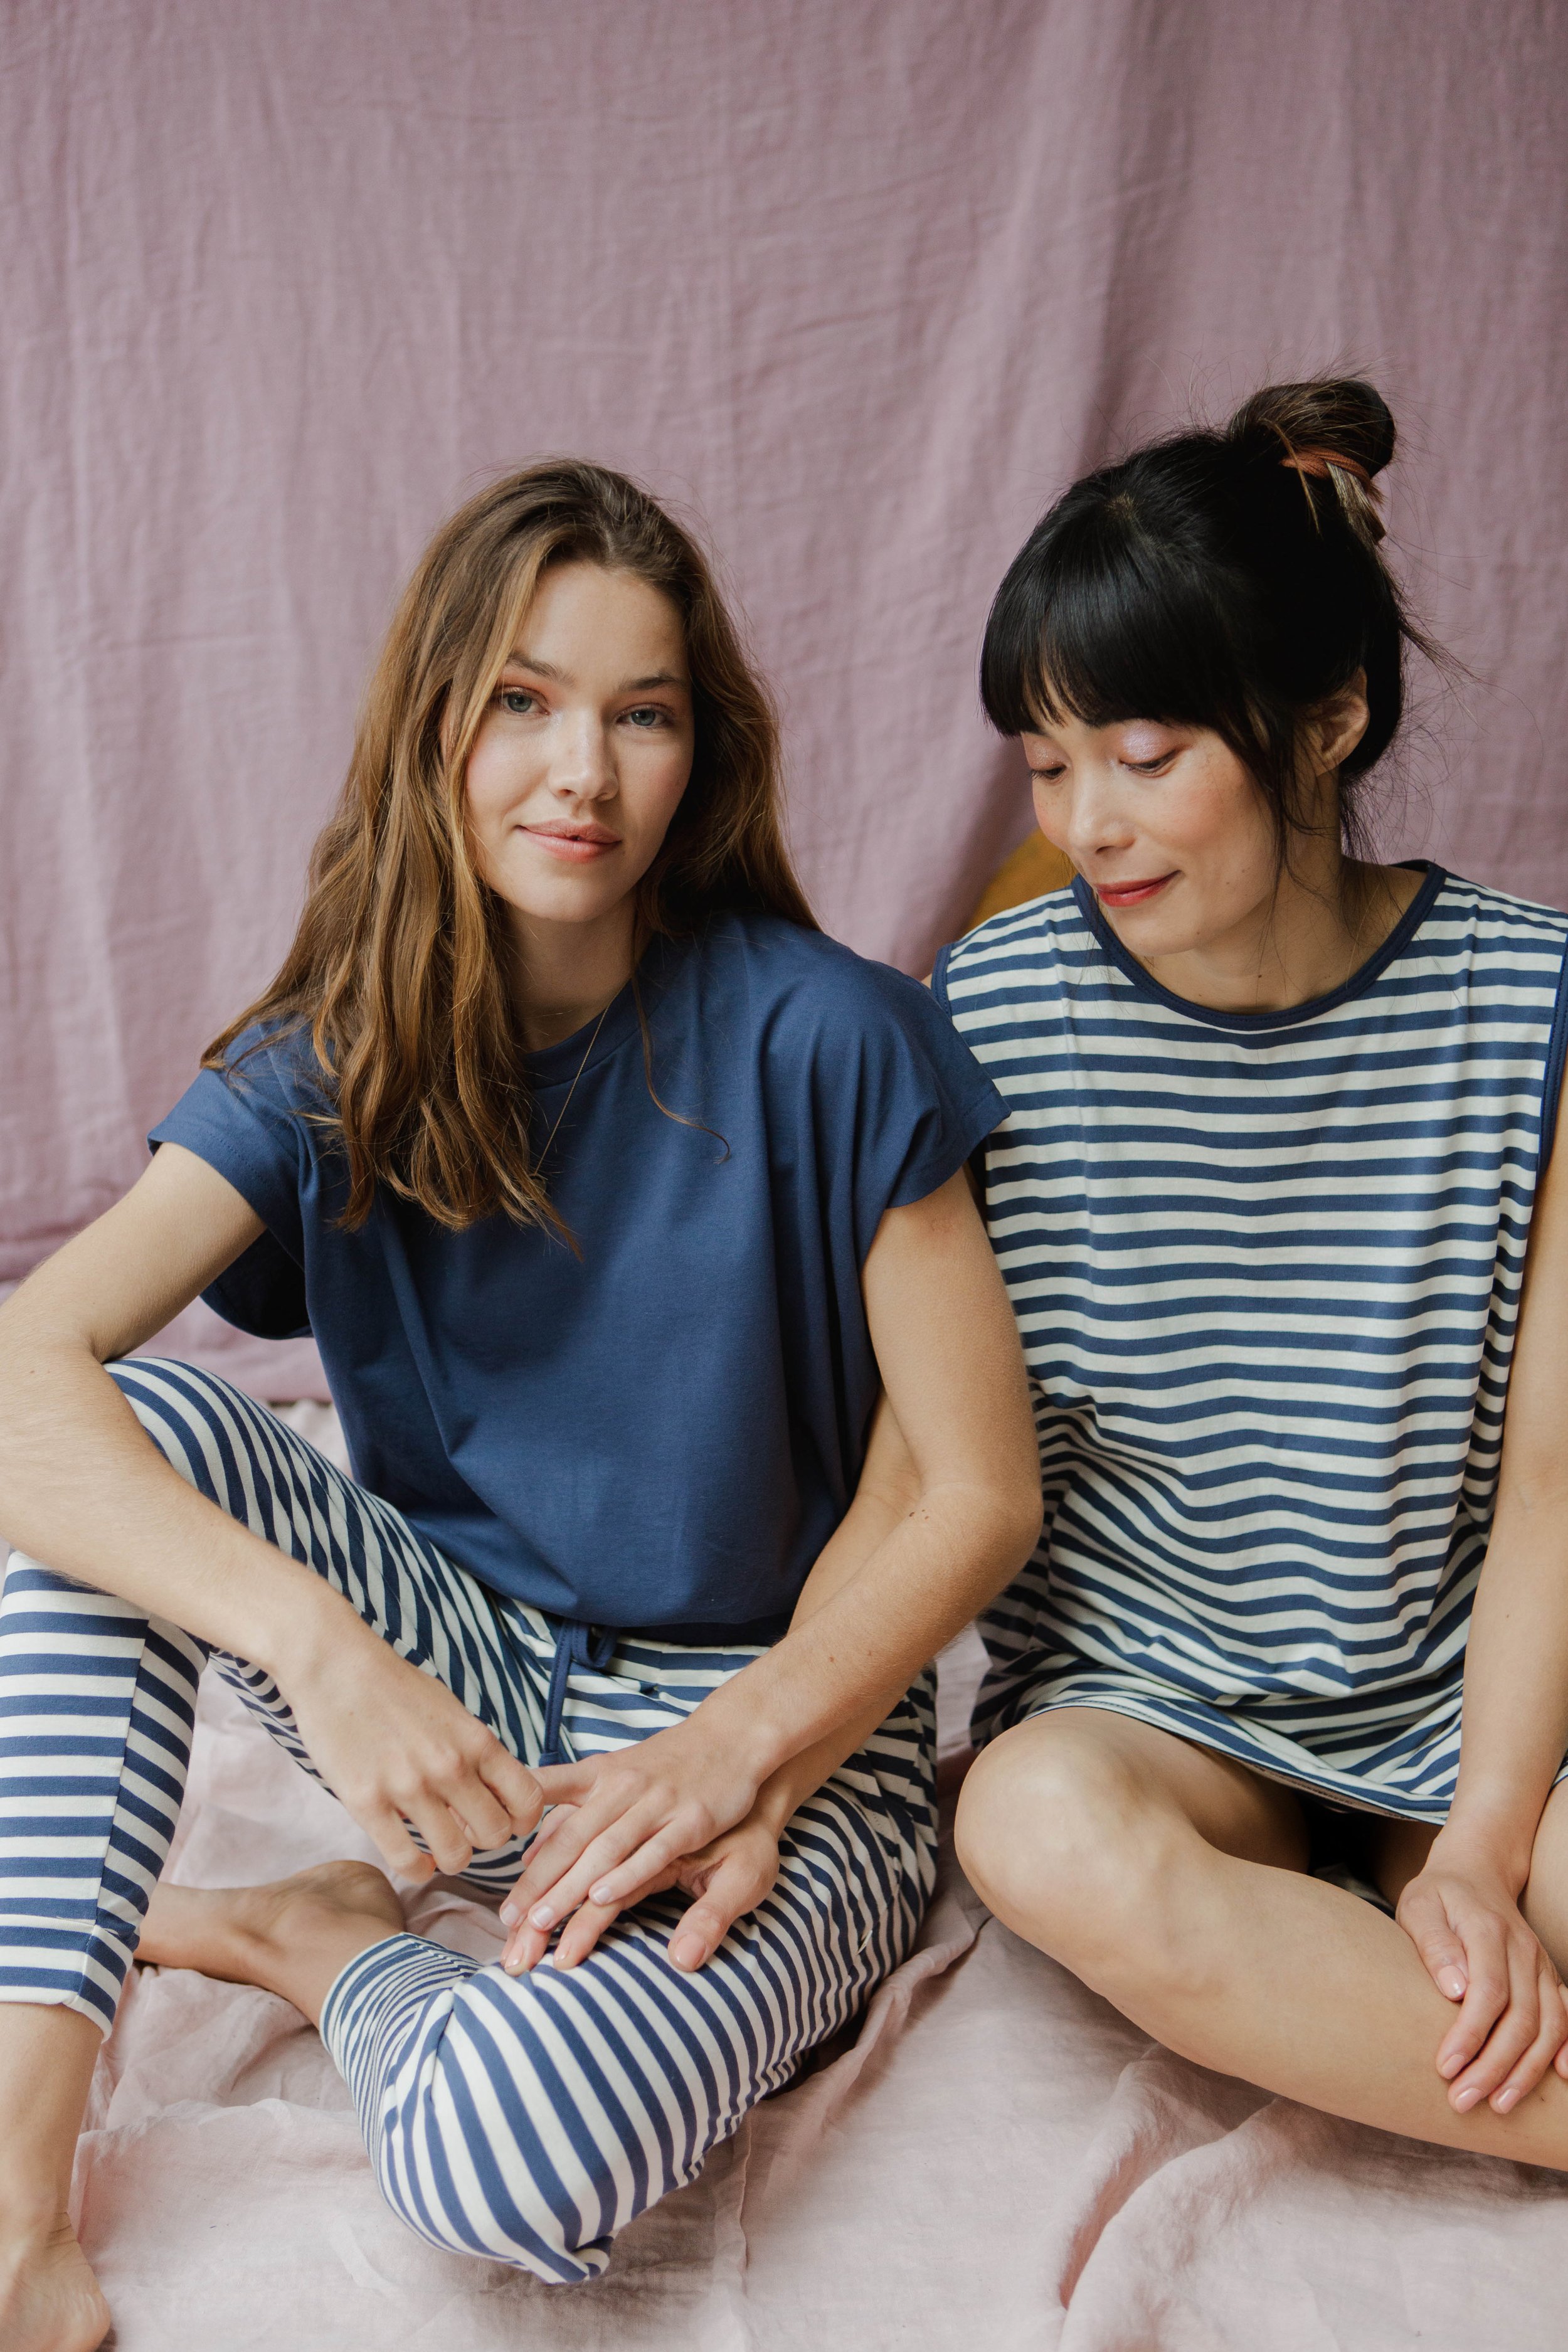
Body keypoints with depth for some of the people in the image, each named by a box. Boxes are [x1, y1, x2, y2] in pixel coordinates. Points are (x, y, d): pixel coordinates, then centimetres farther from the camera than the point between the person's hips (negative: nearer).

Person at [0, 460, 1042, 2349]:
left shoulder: (814, 1041, -15)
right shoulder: (338, 1062, -6)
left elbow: (980, 1495, -11)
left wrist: (731, 1757, -23)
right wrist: (319, 1645, -36)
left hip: (784, 1725, -4)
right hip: (468, 1693, 4)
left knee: (512, 2140, -35)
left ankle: (325, 1942, 2)